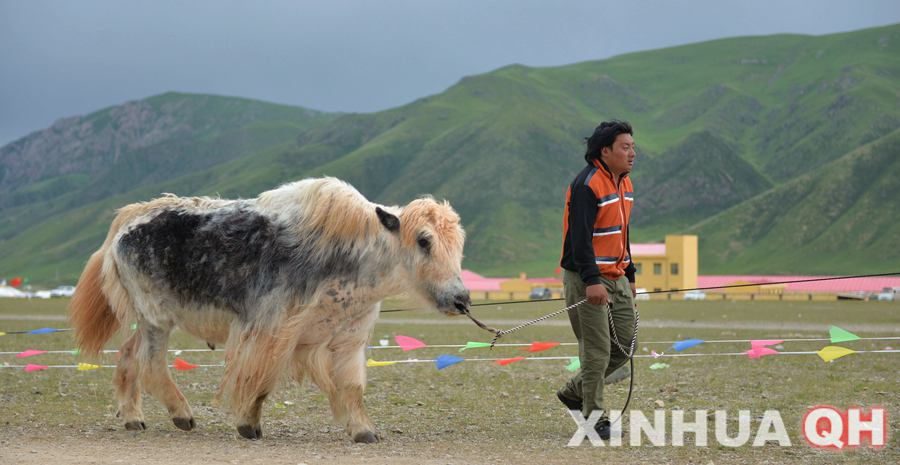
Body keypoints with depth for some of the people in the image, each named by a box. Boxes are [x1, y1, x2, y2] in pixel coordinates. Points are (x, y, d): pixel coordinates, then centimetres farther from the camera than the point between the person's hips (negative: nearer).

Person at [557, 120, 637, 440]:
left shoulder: (624, 183, 13)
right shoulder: (587, 185, -17)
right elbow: (580, 236, -23)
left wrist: (630, 276, 24)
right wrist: (592, 281, -30)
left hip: (616, 278, 9)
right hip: (587, 279, -9)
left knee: (625, 344, 9)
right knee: (597, 351, -5)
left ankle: (575, 392, 25)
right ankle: (595, 419, 4)